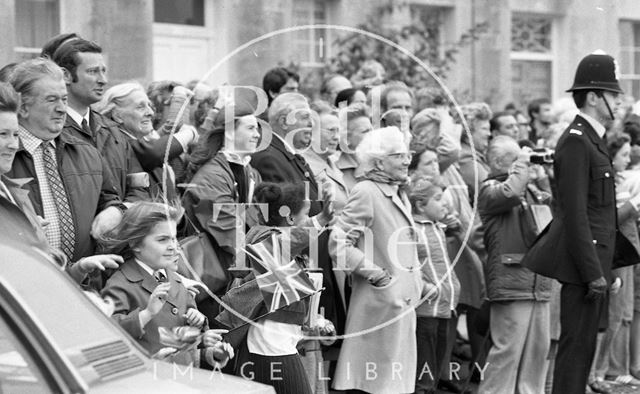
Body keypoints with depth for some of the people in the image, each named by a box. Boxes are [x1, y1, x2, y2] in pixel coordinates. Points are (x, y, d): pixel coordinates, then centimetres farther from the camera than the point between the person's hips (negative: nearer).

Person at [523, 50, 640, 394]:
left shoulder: (591, 140, 16)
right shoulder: (575, 142, -16)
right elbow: (574, 214, -21)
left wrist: (612, 263, 19)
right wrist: (593, 272, -22)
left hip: (595, 259, 10)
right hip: (583, 264, -10)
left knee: (582, 344, 14)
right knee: (577, 344, -6)